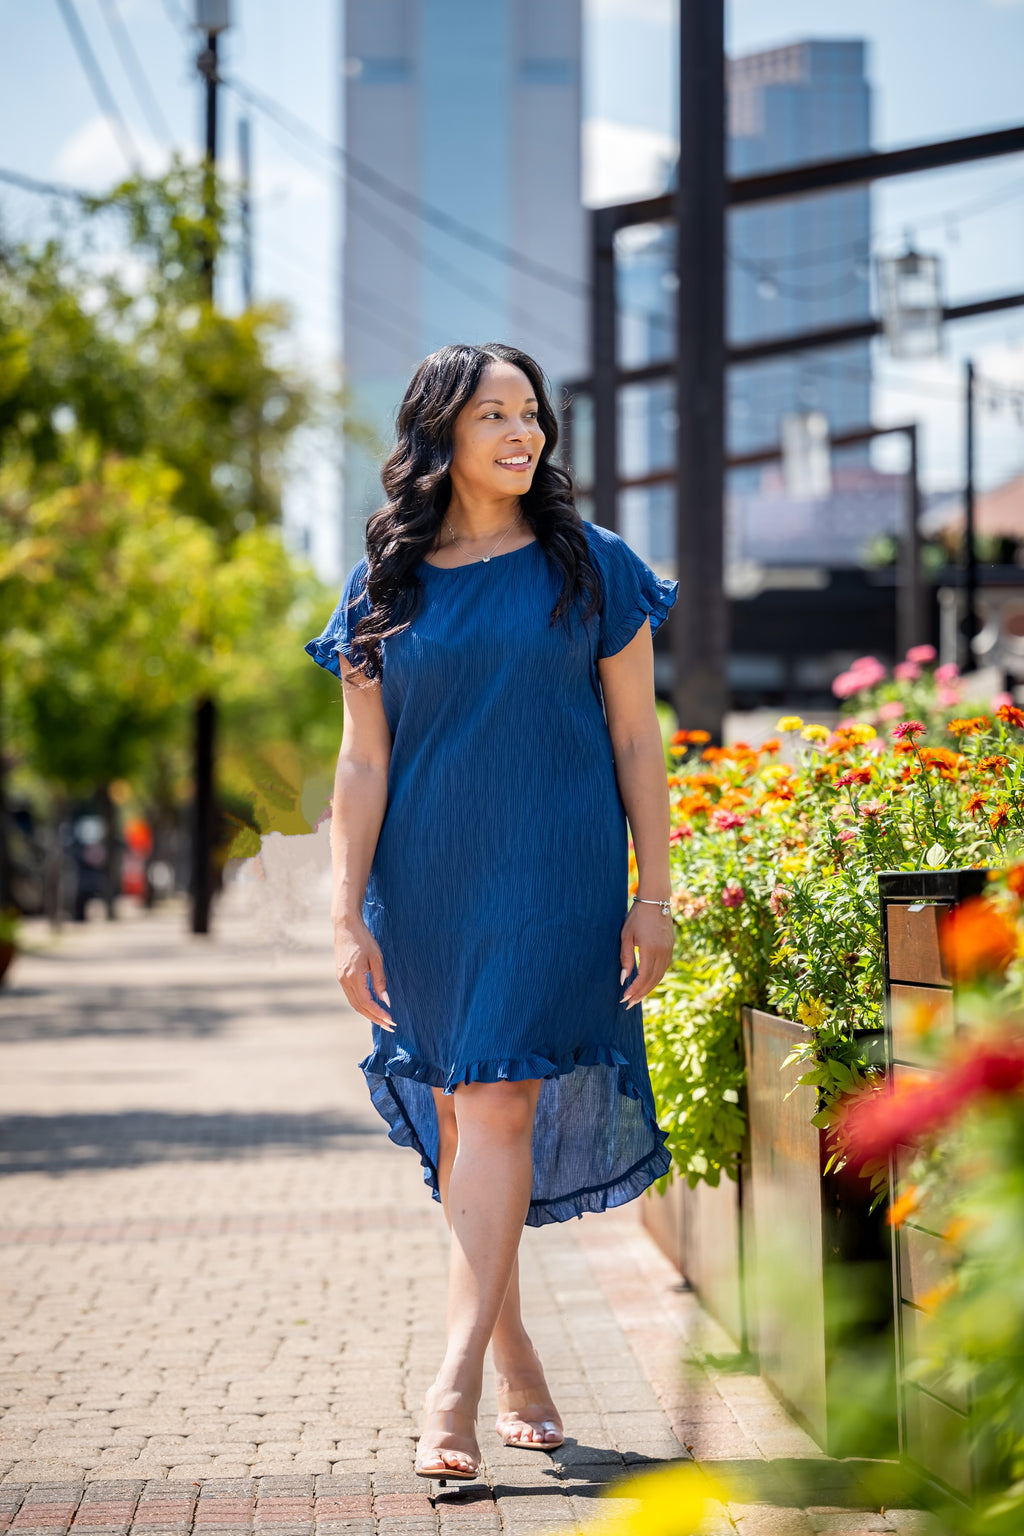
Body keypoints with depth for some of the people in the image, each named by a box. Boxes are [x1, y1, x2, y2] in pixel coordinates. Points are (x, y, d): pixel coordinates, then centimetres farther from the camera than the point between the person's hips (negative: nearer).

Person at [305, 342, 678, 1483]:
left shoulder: (589, 567, 3)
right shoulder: (382, 588, 6)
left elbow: (636, 740, 4)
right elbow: (362, 763, 5)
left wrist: (655, 895, -1)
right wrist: (348, 918, -1)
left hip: (555, 877, -3)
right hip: (424, 885, 3)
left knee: (496, 1106, -14)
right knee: (457, 1122, 7)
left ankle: (453, 1389, -18)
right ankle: (516, 1367, 22)